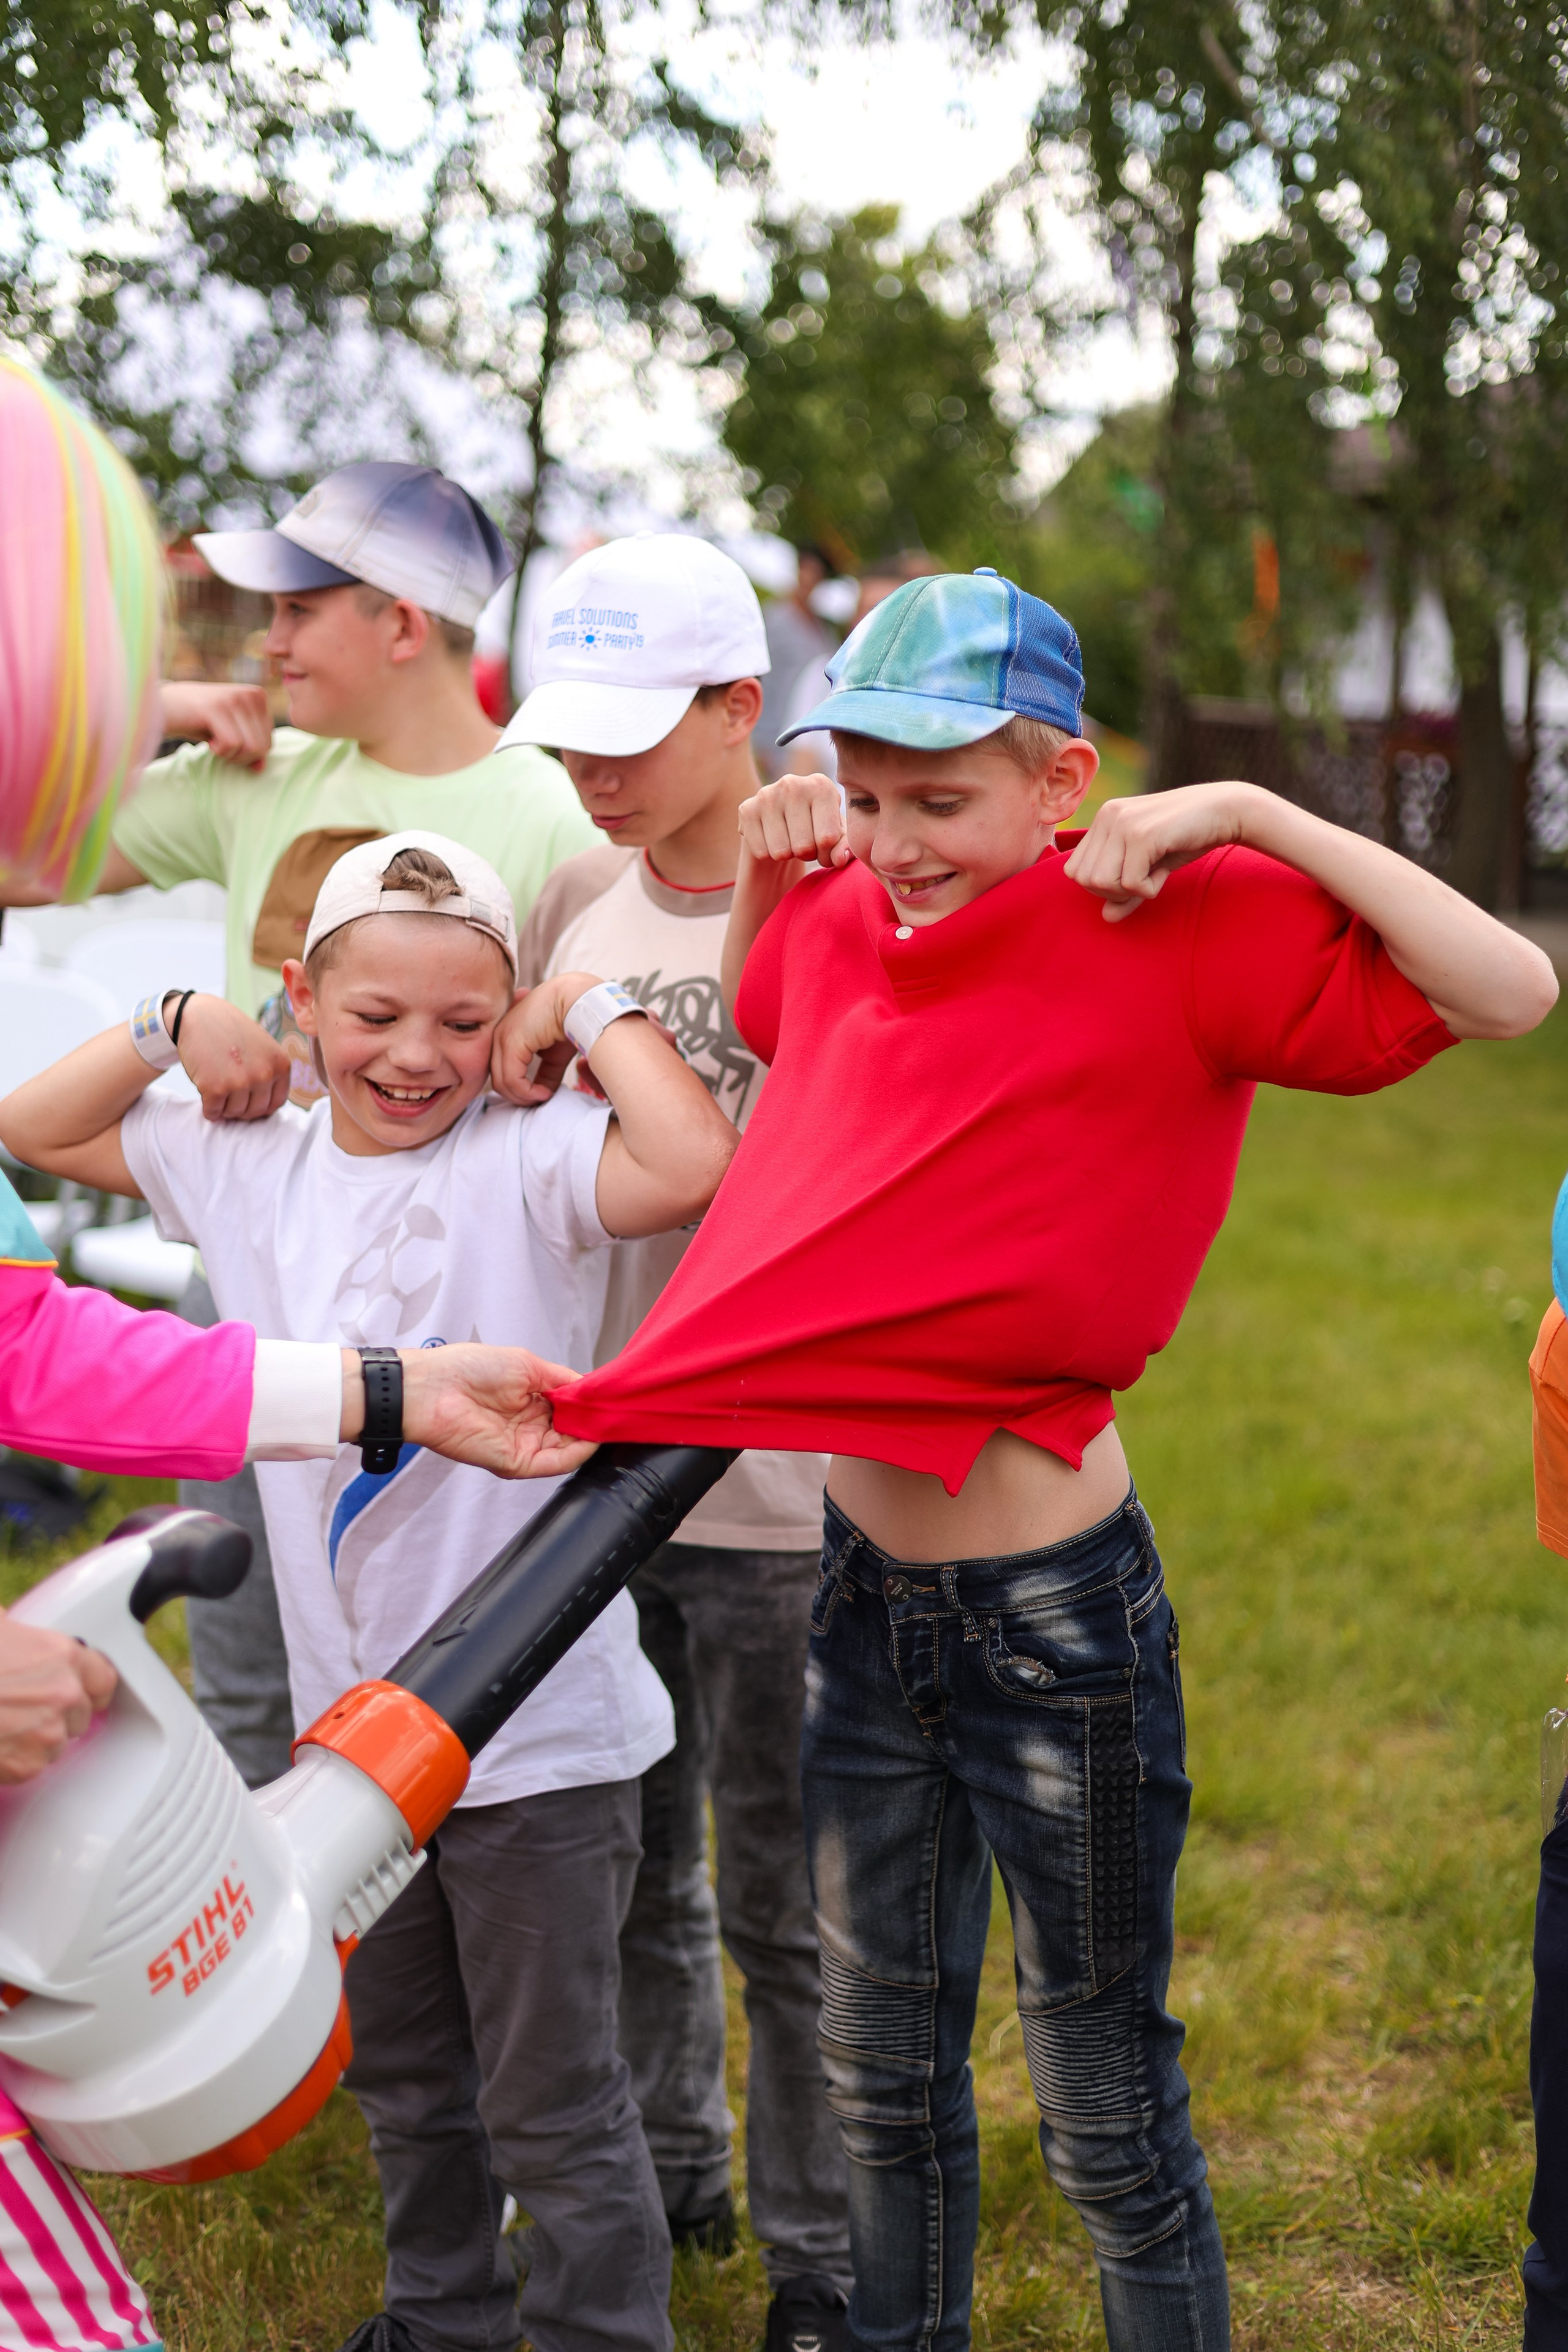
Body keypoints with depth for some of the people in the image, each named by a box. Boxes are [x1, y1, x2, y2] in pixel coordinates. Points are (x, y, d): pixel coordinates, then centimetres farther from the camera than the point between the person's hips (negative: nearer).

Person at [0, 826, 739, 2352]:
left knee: (554, 2101, 7)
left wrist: (596, 1010, -20)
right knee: (402, 2078, 25)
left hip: (537, 1726, -6)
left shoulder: (525, 1165, -14)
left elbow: (695, 1169, -34)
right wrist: (177, 1026, 0)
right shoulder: (251, 1167, 3)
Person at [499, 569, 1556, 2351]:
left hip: (1055, 1611, -6)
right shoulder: (852, 924, 0)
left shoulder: (1172, 937, -16)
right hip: (865, 1585, 6)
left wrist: (1249, 816, -24)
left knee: (1106, 2108, 11)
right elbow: (763, 1014, 25)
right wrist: (770, 866, 6)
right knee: (882, 2067, 23)